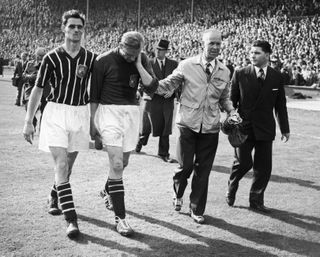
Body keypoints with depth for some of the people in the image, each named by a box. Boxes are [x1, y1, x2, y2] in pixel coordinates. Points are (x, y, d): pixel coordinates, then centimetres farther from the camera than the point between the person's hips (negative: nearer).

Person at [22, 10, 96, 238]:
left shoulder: (90, 58, 1)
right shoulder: (52, 58, -5)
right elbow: (38, 89, 0)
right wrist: (29, 122, -2)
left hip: (81, 114, 3)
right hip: (56, 113, -3)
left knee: (68, 165, 15)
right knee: (61, 164, -12)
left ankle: (55, 196, 44)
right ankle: (71, 219, -13)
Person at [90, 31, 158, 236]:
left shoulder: (142, 60, 1)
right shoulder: (104, 61, -10)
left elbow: (152, 87, -10)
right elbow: (94, 94, -3)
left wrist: (138, 65, -18)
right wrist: (93, 122, -1)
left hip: (132, 112, 5)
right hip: (109, 111, -4)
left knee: (123, 163, 16)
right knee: (117, 165, -13)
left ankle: (108, 191, 47)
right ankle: (120, 217, -9)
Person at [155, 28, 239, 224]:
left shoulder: (224, 72, 6)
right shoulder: (187, 65, -3)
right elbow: (167, 85, 0)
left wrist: (232, 111, -1)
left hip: (211, 127, 3)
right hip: (188, 123, -2)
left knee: (203, 170, 7)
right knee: (185, 165, -1)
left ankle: (197, 210, 23)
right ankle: (178, 193, 33)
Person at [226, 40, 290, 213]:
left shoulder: (276, 77, 4)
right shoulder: (240, 74, -2)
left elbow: (280, 105, 10)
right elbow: (232, 101, 3)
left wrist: (285, 129, 12)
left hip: (265, 128, 2)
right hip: (243, 127, -2)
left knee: (263, 167, 4)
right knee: (243, 162, -7)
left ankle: (256, 200, 20)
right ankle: (232, 186, 23)